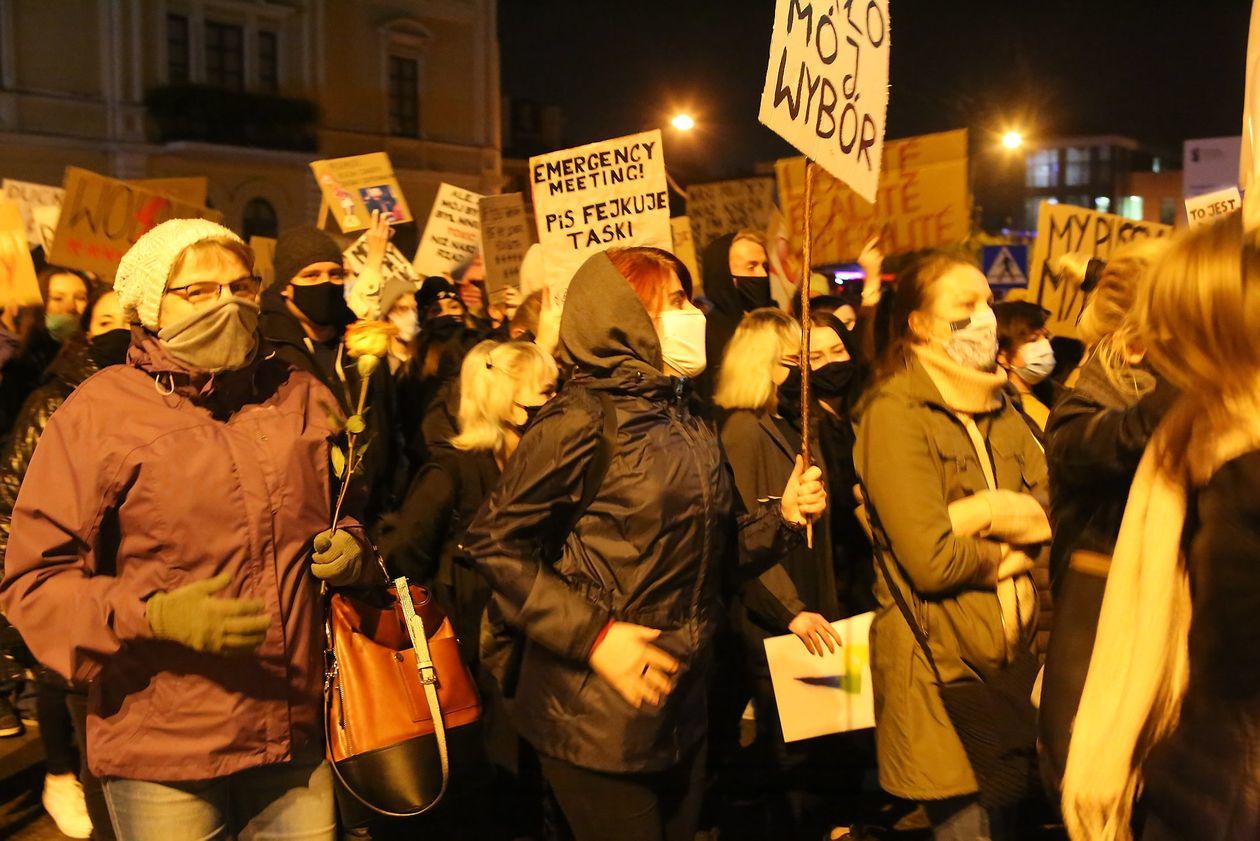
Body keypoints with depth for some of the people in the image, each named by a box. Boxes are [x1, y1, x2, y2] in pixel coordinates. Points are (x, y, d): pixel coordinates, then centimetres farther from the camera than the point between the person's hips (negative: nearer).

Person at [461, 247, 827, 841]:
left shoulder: (688, 424, 12)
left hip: (684, 706, 8)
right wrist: (593, 635, -21)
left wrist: (782, 517, -2)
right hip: (598, 719, -8)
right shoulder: (582, 419, -13)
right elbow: (494, 543, -16)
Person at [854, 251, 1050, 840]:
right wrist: (1008, 547, -4)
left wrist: (985, 513, -16)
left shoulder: (998, 406, 12)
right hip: (939, 664, -7)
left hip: (1012, 654, 7)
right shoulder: (895, 414, -13)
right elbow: (933, 562, -21)